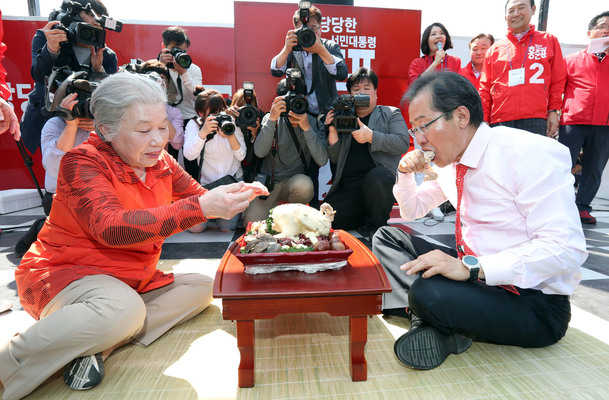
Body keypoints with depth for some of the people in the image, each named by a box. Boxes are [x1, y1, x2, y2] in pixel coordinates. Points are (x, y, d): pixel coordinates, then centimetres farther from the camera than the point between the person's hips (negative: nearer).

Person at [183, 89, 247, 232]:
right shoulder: (193, 125, -3)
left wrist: (230, 135, -24)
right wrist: (203, 132, -31)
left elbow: (241, 156, -7)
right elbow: (189, 155, -19)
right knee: (195, 227, -11)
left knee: (227, 227, -11)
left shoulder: (231, 122, -1)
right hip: (206, 183, 0)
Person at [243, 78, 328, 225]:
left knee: (304, 185, -34)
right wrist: (272, 119, -25)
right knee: (251, 221, -20)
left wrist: (307, 128, -24)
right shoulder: (270, 119, -2)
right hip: (268, 181, 0)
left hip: (296, 179, 1)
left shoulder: (313, 122, -2)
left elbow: (322, 160, -16)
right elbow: (260, 152, -17)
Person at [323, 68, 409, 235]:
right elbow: (335, 159, 15)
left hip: (382, 179, -3)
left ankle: (375, 224, -8)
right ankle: (365, 216, 12)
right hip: (348, 187, 3)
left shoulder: (391, 114, 15)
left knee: (376, 177, -38)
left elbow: (403, 143, -3)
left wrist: (371, 136, -12)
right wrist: (333, 131, 0)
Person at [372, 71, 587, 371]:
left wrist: (470, 267, -33)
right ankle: (428, 319, -11)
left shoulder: (531, 154, -19)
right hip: (475, 272, 8)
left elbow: (565, 248, -25)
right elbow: (412, 211, 19)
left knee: (429, 293, -35)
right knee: (386, 237, 3)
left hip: (534, 304, -8)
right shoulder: (448, 162, 5)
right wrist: (405, 173, -1)